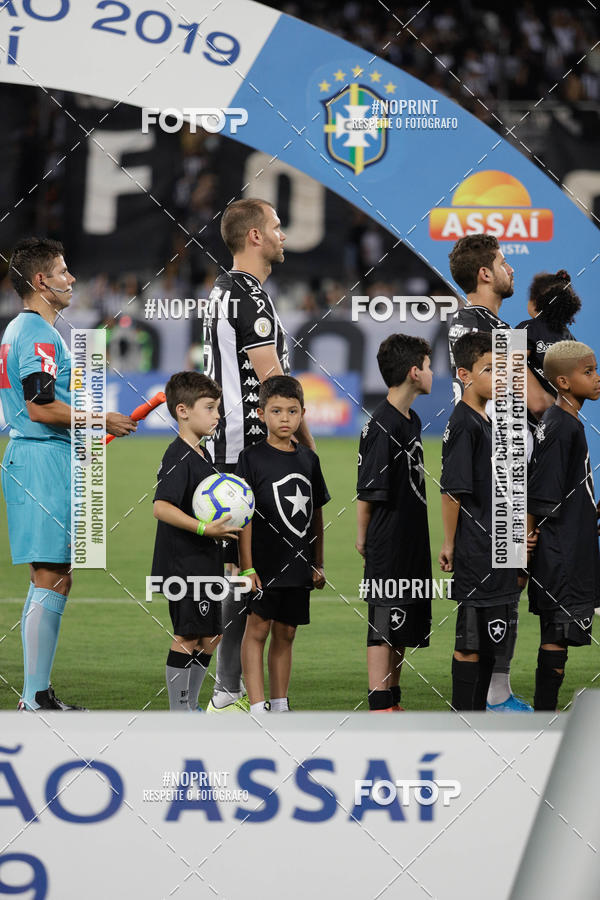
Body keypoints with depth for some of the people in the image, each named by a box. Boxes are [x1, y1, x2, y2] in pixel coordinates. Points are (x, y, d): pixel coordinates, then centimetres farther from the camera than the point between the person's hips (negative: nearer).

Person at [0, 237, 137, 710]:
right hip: (45, 461, -11)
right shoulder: (40, 335, -14)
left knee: (49, 578, 13)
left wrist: (80, 434, 25)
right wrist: (101, 420, -12)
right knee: (53, 580, -10)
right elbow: (41, 407, -21)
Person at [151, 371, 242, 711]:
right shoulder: (179, 457, -16)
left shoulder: (203, 455, 15)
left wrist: (224, 526, 15)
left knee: (209, 637, 14)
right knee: (187, 637, -5)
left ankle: (191, 705, 23)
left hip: (205, 563, 10)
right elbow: (162, 507, -28)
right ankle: (179, 712, 1)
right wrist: (205, 529, -31)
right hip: (183, 565, -10)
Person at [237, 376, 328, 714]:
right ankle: (257, 708, -4)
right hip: (265, 560, -5)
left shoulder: (309, 459, 9)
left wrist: (318, 563, 13)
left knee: (285, 633, 10)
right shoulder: (252, 458, -6)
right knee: (258, 629, -4)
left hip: (298, 565, 5)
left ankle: (280, 707, 17)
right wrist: (247, 566, -13)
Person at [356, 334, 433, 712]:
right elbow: (369, 492, -16)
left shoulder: (413, 421, 13)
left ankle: (393, 703, 20)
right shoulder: (382, 426, -17)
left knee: (403, 631, 13)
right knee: (384, 629, -6)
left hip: (413, 544, 9)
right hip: (388, 546, -9)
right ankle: (380, 708, -6)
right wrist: (364, 538, -9)